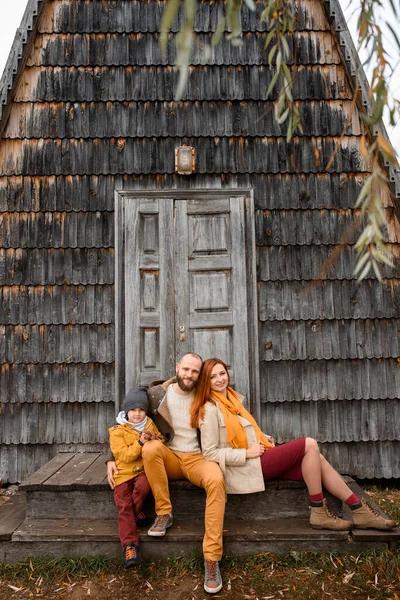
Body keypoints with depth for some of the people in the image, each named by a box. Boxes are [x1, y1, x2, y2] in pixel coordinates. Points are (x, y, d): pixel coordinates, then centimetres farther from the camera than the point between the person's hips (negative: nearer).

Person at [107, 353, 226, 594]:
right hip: (169, 458, 1)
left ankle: (212, 559, -24)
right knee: (150, 447, -33)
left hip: (197, 458, -1)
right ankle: (164, 514, -15)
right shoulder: (157, 394, -4)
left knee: (217, 480, -33)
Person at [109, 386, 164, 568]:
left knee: (143, 485, -32)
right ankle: (129, 545, -8)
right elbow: (124, 455, -12)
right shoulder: (117, 431, -1)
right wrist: (140, 443, -23)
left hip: (143, 470, 1)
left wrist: (155, 439, -11)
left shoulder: (150, 425, 8)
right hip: (124, 472, -1)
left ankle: (135, 512, -4)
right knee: (124, 507, -12)